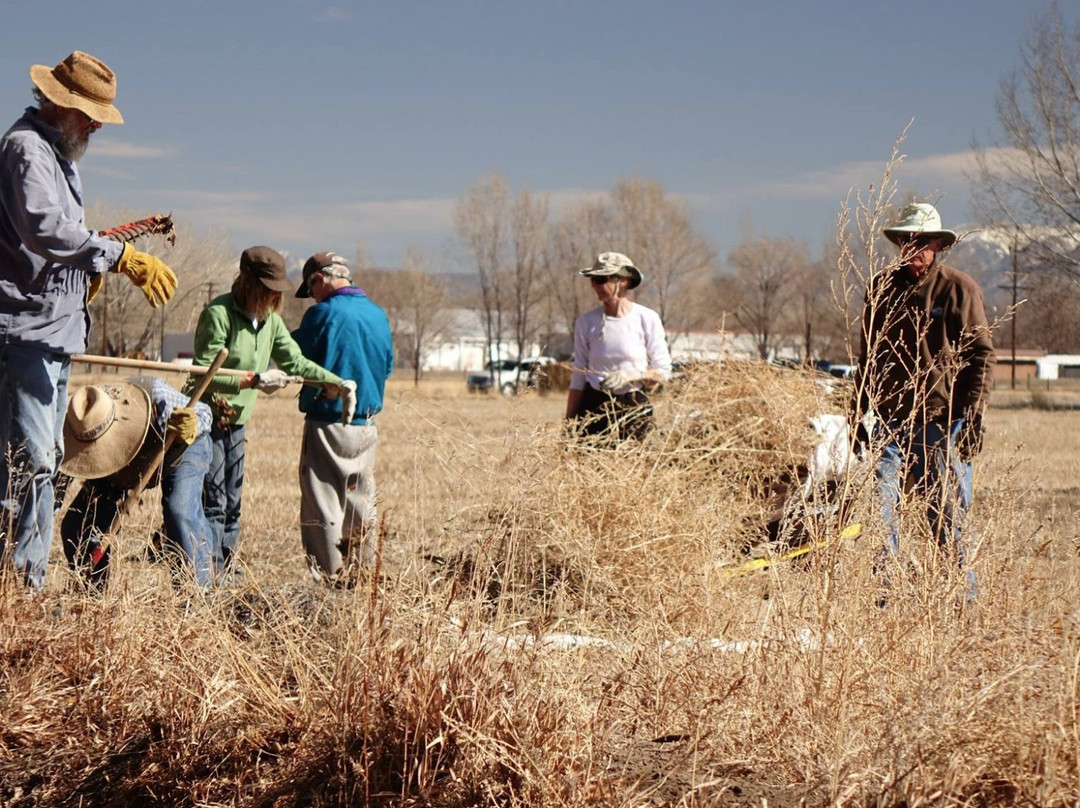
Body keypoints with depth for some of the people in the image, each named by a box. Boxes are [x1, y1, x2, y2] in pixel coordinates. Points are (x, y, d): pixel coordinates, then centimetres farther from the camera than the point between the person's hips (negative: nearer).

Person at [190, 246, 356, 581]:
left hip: (236, 422, 8)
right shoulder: (218, 314, -18)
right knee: (213, 500, -9)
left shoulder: (270, 320, 6)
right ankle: (212, 574, -6)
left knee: (232, 502, 12)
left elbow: (295, 361, 7)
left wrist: (338, 383, -5)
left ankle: (227, 571, 19)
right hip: (207, 418, -8)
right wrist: (255, 380, -29)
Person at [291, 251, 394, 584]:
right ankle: (361, 572, 19)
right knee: (361, 502, 14)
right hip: (366, 423, 6)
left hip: (328, 422, -6)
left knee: (323, 504, -1)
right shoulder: (378, 315, 6)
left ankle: (329, 578, -1)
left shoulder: (324, 313, -13)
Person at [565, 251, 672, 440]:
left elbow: (663, 372, 1)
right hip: (594, 408, 2)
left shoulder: (647, 319, -3)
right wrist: (568, 424, 4)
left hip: (635, 410, -2)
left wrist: (631, 376, -18)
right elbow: (578, 378, 7)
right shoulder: (586, 322, 3)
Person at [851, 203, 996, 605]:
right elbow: (868, 355, 19)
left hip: (942, 421, -3)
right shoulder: (883, 287, 12)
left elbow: (981, 355, -3)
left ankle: (963, 596, 17)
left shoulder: (959, 289, -1)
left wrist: (974, 415, -11)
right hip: (891, 421, 3)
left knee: (948, 514, 3)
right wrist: (857, 413, 16)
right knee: (879, 505, -6)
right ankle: (879, 593, 0)